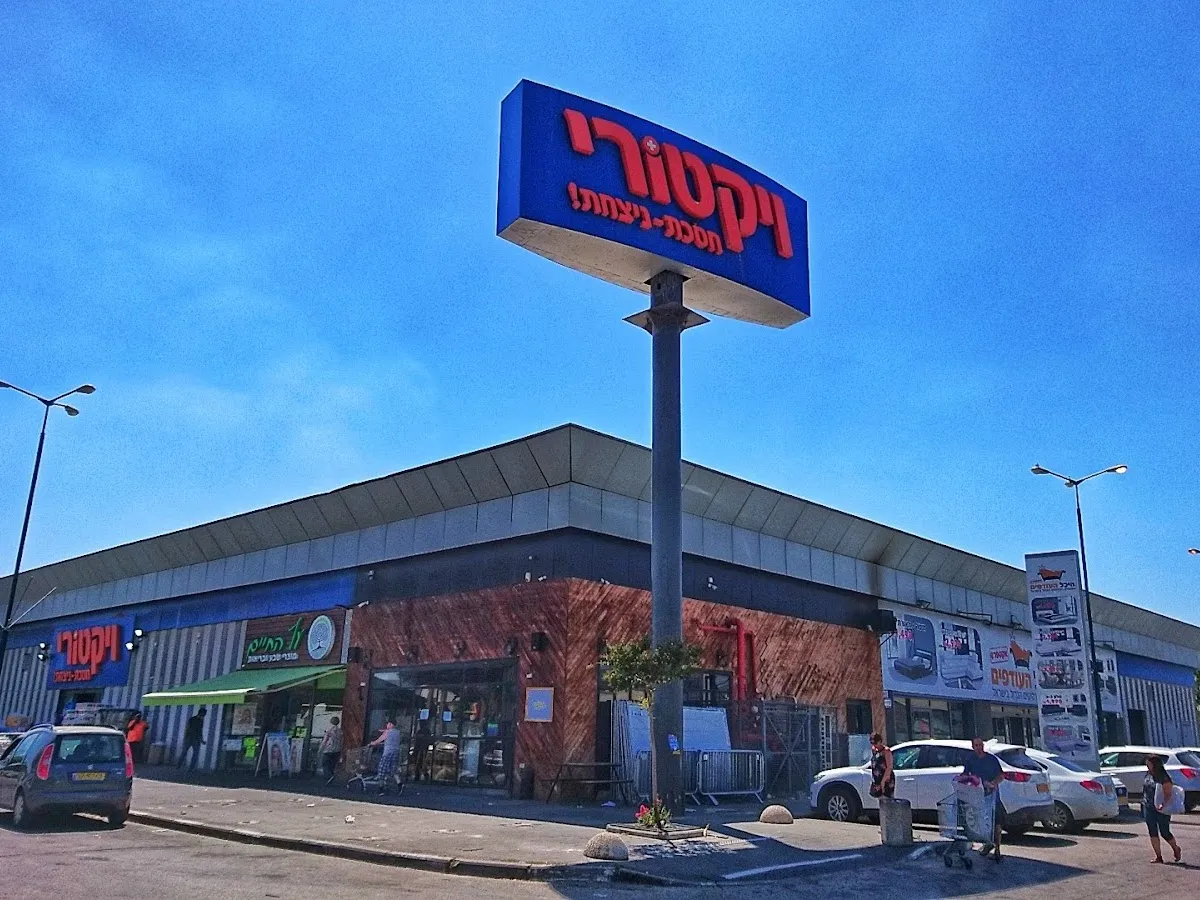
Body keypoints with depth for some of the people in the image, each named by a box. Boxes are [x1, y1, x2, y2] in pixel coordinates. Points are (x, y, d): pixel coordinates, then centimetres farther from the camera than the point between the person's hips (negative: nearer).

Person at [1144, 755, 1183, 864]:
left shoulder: (1164, 777, -15)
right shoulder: (1148, 774, 6)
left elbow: (1168, 794, -18)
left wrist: (1163, 804, -33)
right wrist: (1144, 802, 13)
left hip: (1161, 809, -6)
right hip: (1148, 808, 6)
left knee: (1164, 833, 5)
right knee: (1153, 833, 4)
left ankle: (1176, 849, 33)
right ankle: (1158, 856, 11)